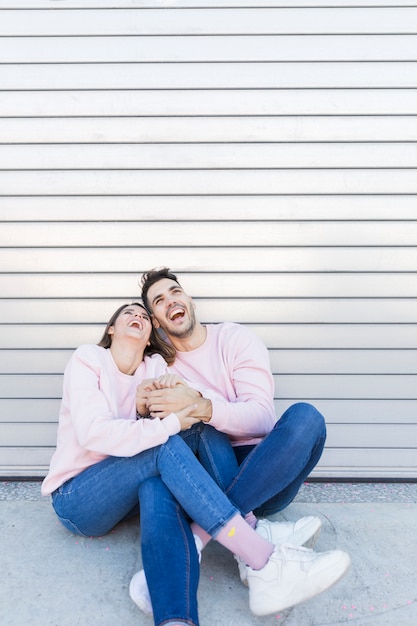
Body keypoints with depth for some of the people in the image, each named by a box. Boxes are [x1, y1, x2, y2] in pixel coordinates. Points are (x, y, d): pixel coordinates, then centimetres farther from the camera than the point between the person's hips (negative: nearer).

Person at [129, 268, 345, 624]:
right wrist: (147, 411, -18)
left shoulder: (235, 339, 2)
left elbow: (262, 418, -12)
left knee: (304, 416, -30)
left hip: (260, 472, 0)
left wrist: (200, 407, -29)